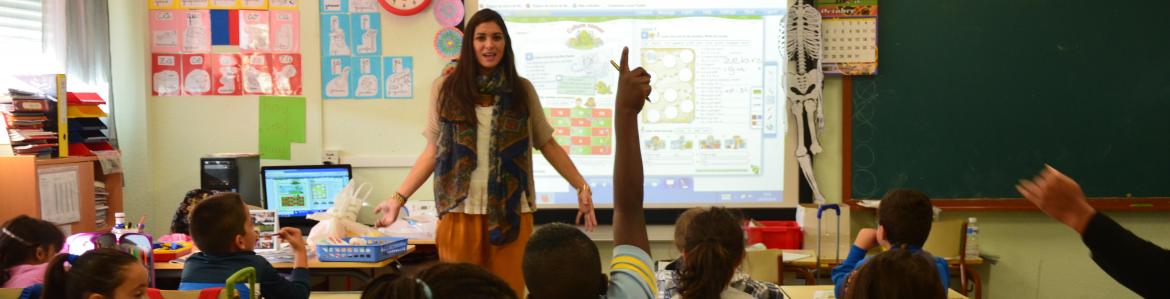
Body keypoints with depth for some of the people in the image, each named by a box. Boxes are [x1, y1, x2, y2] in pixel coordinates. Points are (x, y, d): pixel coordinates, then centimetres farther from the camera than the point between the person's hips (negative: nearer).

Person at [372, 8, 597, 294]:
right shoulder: (446, 88, 2)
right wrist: (399, 198, 0)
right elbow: (433, 150, 6)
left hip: (510, 211, 0)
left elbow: (547, 144, 10)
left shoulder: (522, 90, 5)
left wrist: (582, 187, 3)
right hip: (461, 210, 0)